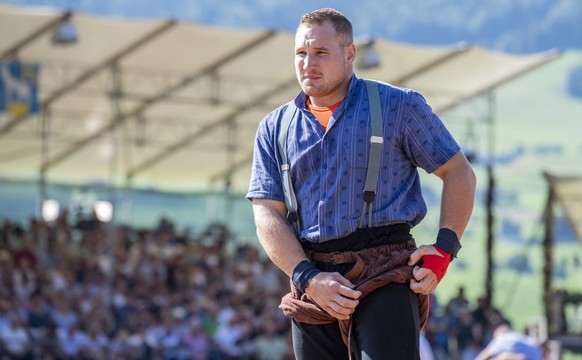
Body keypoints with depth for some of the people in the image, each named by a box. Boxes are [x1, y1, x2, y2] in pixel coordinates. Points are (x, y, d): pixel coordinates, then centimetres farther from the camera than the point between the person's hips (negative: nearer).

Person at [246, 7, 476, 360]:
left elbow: (459, 173, 7)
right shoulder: (274, 129, 13)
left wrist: (444, 249, -6)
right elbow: (268, 215, 5)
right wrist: (308, 278, -11)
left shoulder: (398, 106, 5)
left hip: (385, 277, -4)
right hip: (311, 282, 4)